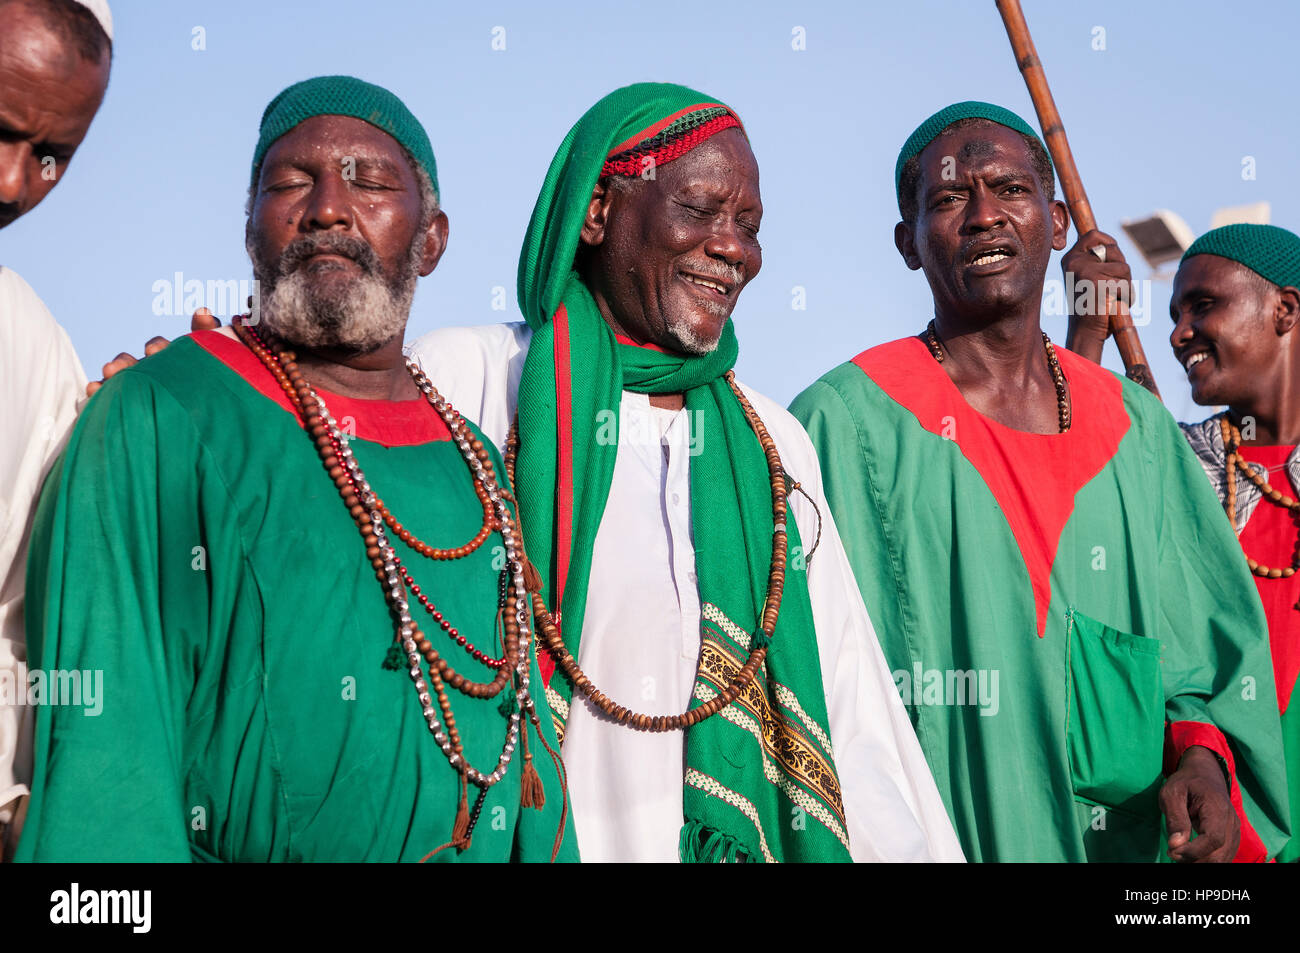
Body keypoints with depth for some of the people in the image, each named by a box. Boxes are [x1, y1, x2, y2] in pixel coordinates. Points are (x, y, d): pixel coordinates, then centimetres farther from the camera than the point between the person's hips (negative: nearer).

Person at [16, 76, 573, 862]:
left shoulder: (475, 463, 6)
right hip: (235, 847, -5)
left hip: (484, 843, 6)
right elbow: (102, 739, -16)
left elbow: (525, 730, 9)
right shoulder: (158, 416, -10)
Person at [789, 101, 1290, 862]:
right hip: (927, 842, -4)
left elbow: (1215, 649, 6)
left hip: (1126, 842, 4)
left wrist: (1203, 752, -12)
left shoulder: (1141, 433, 4)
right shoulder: (844, 427, -10)